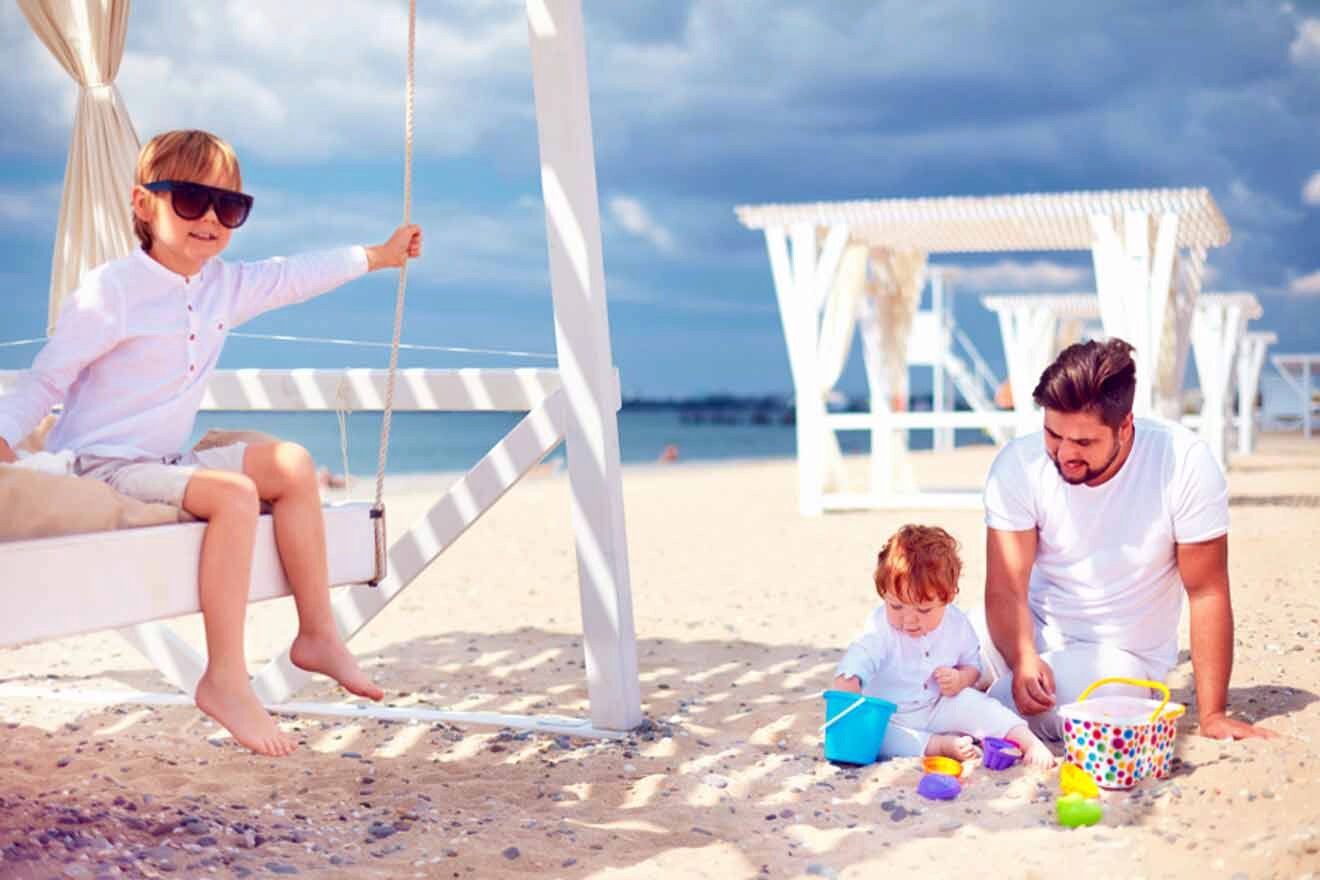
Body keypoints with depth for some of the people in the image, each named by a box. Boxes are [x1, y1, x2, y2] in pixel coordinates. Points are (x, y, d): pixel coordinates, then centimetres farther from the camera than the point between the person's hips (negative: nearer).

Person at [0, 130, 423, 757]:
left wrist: (377, 256, 30)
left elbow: (293, 276, 21)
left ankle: (317, 635, 3)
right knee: (234, 493, -30)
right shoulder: (110, 291, -15)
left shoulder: (224, 286, 7)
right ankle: (224, 679, -28)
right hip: (102, 469, -8)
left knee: (293, 465, -1)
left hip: (165, 463, 8)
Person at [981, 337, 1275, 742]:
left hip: (1121, 655, -3)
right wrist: (1023, 659, -37)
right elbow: (1005, 589, -17)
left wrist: (1213, 715, -16)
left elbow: (1207, 593, -15)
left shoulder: (1186, 463, -21)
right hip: (1034, 636, 3)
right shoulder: (1017, 465, -16)